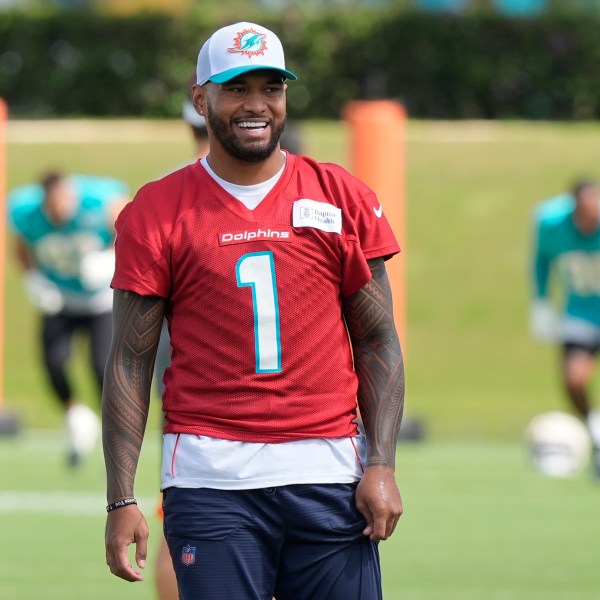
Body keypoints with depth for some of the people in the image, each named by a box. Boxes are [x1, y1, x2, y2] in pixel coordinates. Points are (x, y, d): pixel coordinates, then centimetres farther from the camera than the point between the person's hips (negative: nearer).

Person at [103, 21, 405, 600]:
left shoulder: (342, 198, 9)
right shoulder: (157, 211, 4)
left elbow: (378, 342, 10)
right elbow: (131, 361, 3)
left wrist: (381, 465, -1)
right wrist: (122, 498, -3)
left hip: (329, 477, 2)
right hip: (211, 481, -1)